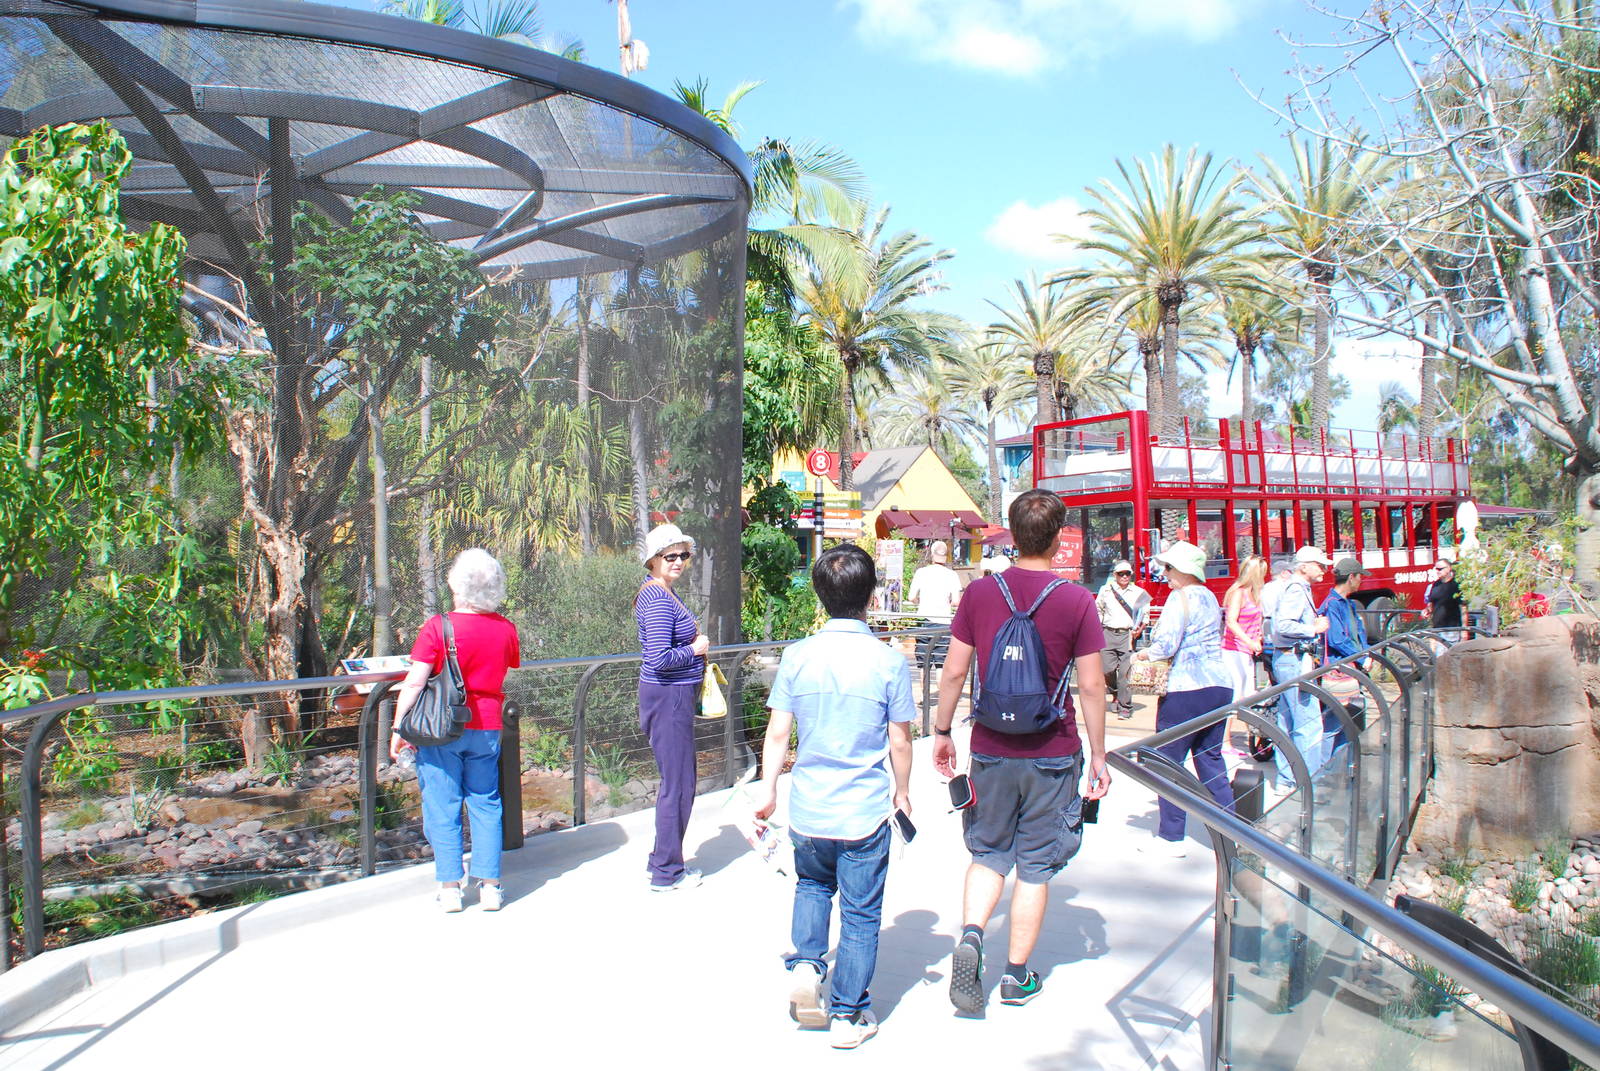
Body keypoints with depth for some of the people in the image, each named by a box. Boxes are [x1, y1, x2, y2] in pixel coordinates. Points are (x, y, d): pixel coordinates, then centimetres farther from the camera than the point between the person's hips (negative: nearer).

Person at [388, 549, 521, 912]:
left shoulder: (438, 627, -12)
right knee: (485, 804, 11)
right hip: (486, 728, 3)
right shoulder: (505, 629, -1)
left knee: (442, 807, 6)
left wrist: (398, 727, -6)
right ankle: (489, 885, 13)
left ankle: (450, 887, 9)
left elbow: (414, 682, -13)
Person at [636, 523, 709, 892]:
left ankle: (665, 862, 31)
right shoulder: (659, 600, -20)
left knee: (678, 781, 19)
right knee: (677, 785, -1)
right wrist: (695, 648, -13)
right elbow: (660, 658, -28)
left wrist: (694, 641, 9)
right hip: (669, 697, -11)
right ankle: (666, 873, 11)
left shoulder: (662, 592, 12)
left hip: (675, 695, 11)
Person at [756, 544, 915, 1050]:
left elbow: (777, 733, -3)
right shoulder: (889, 662, -11)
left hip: (808, 809, 2)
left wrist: (768, 791, 9)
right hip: (866, 814, -2)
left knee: (812, 884, 29)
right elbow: (899, 742, -5)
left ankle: (805, 963, 13)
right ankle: (848, 1015, 20)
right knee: (860, 914, 12)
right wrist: (902, 792, 12)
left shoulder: (797, 657, -6)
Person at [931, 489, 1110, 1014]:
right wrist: (1098, 755, 3)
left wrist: (942, 731, 12)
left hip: (991, 750, 2)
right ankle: (1017, 975, 21)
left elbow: (954, 671, -1)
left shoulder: (979, 593, -4)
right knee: (1036, 866, 11)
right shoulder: (1077, 601, -9)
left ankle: (970, 933, -5)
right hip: (1052, 755, -1)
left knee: (989, 854, 18)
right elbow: (1091, 686, -7)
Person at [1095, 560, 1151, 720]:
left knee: (1125, 672, -7)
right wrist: (1097, 628, 10)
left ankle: (1124, 707, 2)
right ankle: (1117, 690, 28)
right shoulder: (1106, 590, 10)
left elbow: (1145, 615, 11)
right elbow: (1098, 610, 19)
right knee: (1106, 669, -3)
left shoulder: (1139, 593, 8)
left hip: (1128, 634, -1)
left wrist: (1139, 629, -5)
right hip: (1108, 633, 1)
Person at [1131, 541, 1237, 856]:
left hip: (1186, 690, -8)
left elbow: (1166, 645, -17)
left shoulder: (1180, 597, -10)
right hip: (1219, 686, 8)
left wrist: (1144, 653, 2)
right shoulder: (1209, 596, 15)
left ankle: (1171, 837, 5)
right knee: (1211, 760, 15)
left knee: (1168, 762, 1)